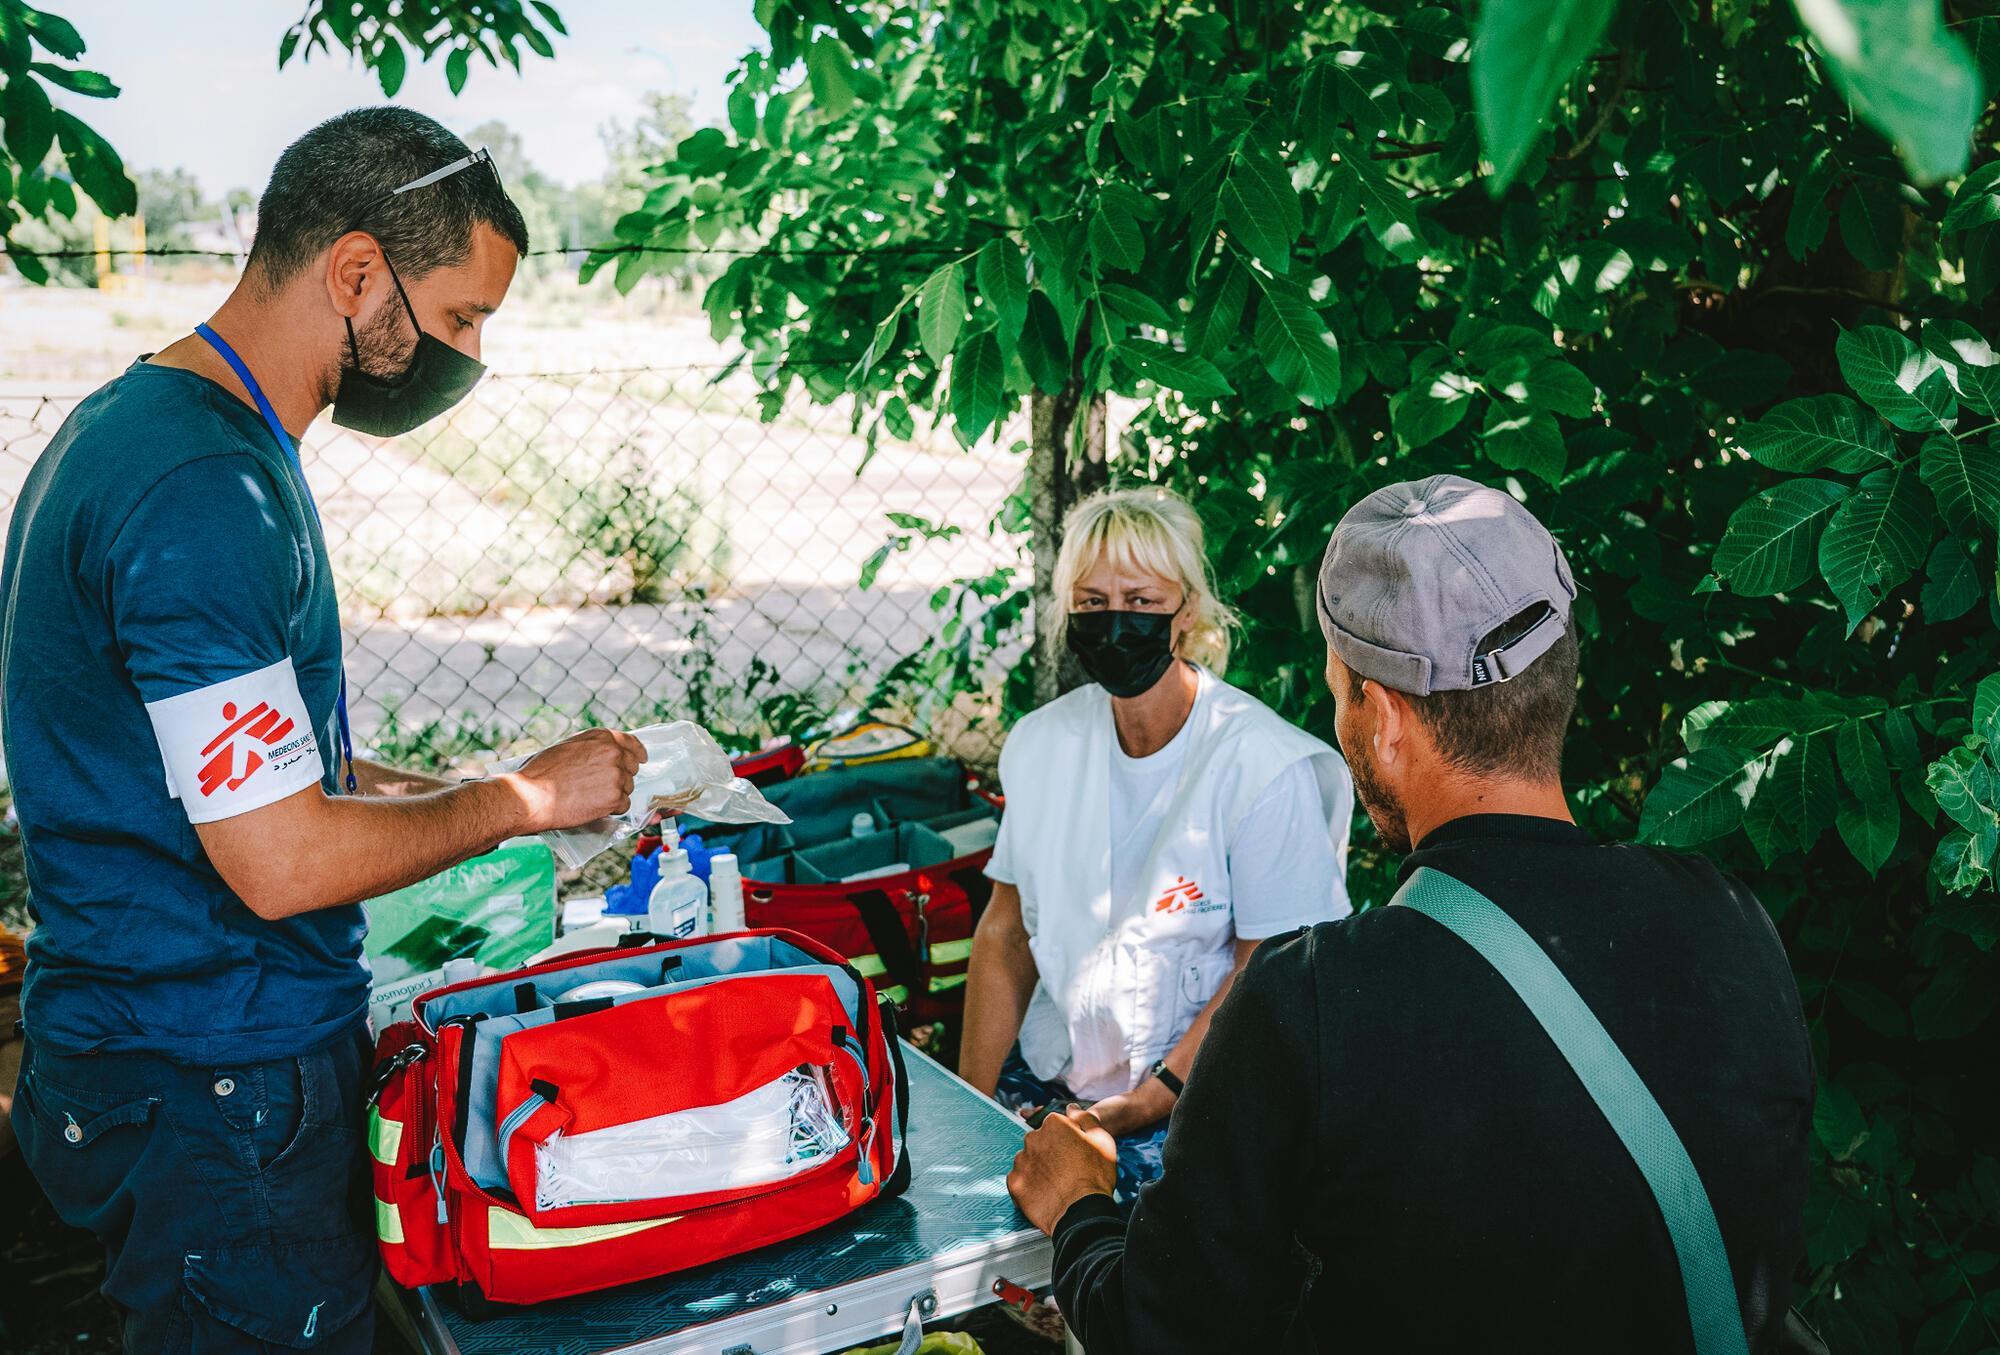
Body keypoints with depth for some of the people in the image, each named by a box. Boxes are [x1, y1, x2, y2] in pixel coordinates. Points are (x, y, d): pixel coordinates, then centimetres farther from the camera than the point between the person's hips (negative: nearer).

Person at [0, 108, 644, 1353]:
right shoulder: (203, 492, -24)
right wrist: (522, 800, -11)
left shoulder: (146, 425, 9)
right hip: (222, 1098, -10)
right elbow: (284, 862, -25)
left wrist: (453, 790, 8)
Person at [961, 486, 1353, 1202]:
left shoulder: (1264, 764, -13)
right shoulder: (1040, 744, 3)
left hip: (1189, 1109, -4)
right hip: (1045, 1077, 5)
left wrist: (1131, 1111, -13)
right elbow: (1005, 933, 9)